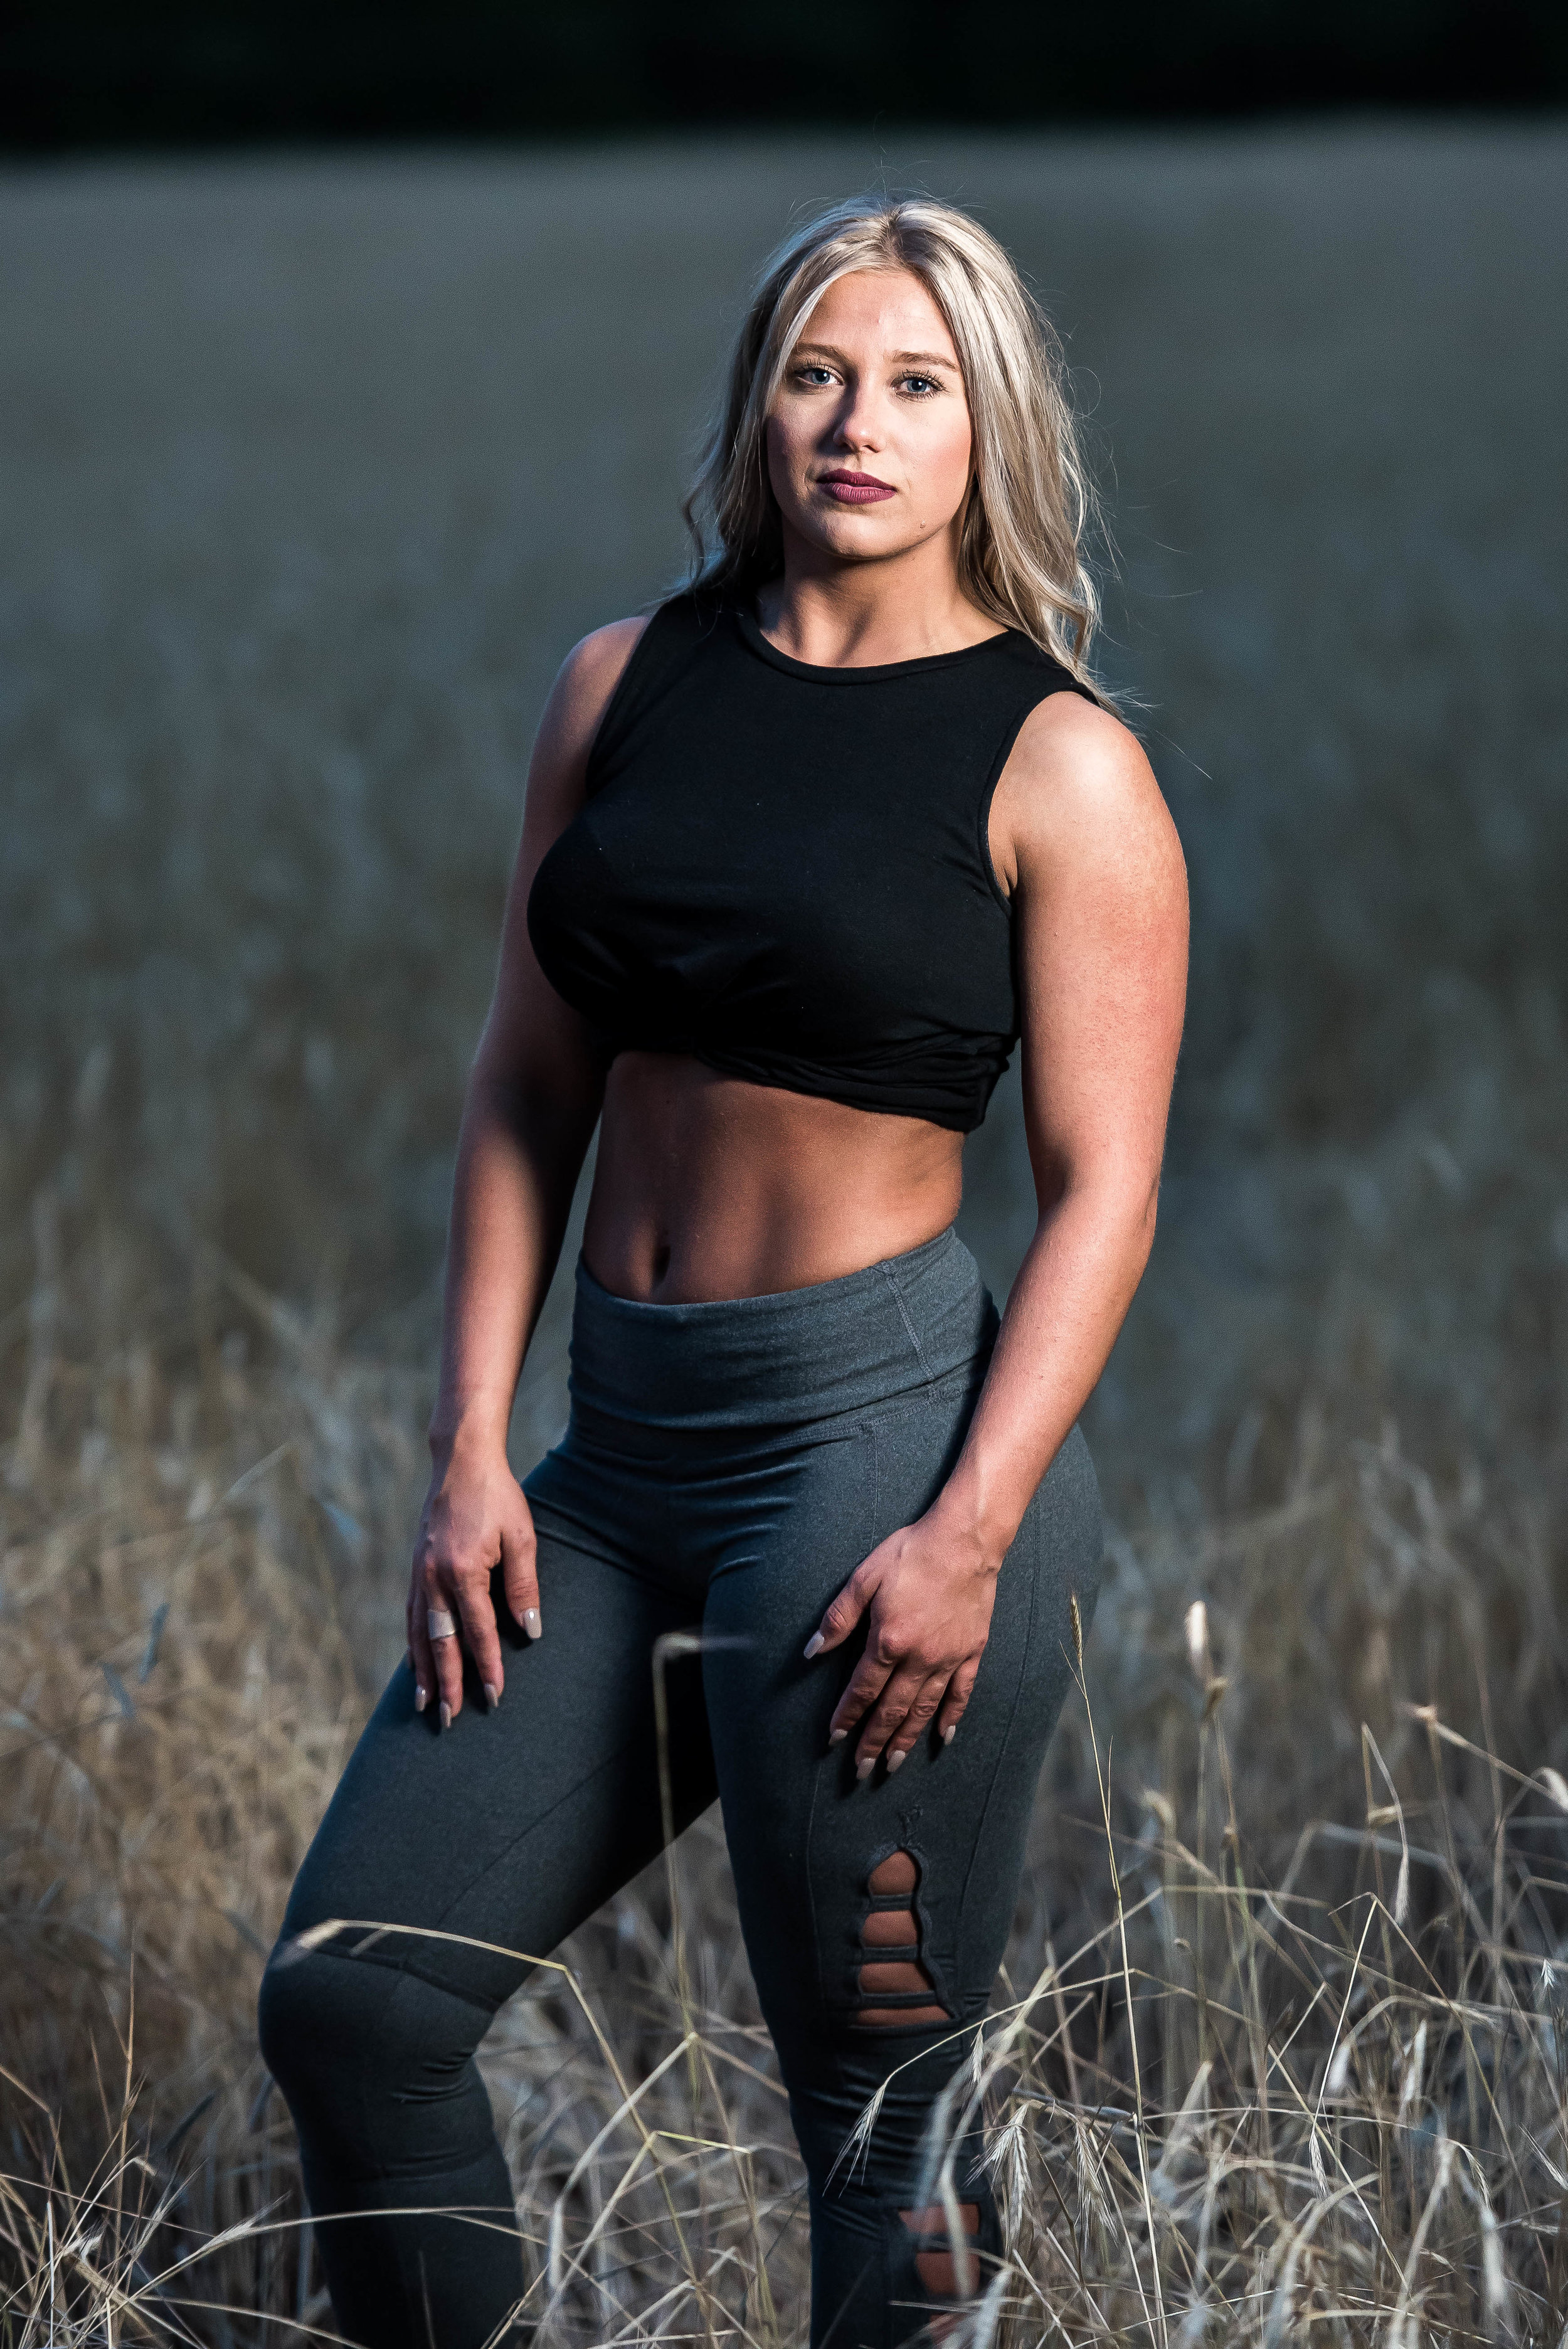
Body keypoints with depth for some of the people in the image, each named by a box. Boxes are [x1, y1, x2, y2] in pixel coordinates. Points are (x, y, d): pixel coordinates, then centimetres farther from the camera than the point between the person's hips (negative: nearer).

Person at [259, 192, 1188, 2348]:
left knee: (884, 2106, -2)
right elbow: (528, 1090, 12)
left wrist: (971, 1533, -17)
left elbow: (1103, 1195, -7)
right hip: (624, 1448, 6)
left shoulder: (1061, 769, -4)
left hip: (884, 1431, -5)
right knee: (349, 1996, 3)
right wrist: (471, 1452, 3)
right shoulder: (625, 688, 9)